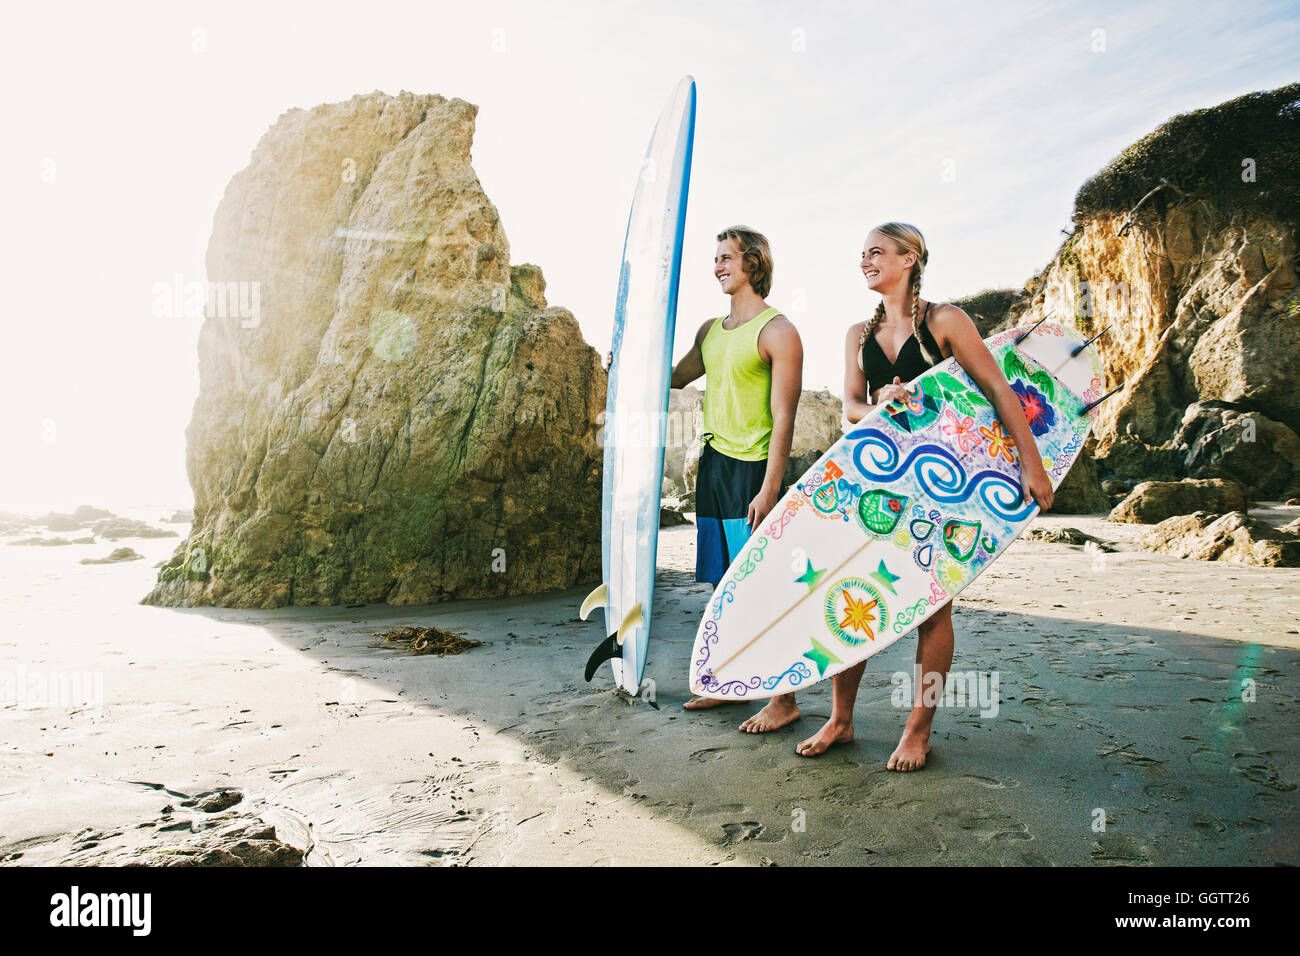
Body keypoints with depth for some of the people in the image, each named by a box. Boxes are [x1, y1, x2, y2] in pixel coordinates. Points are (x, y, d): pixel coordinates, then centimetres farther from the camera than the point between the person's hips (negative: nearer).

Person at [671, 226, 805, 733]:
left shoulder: (778, 331, -7)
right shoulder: (710, 330, 15)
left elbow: (783, 418, -13)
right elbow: (675, 378, 33)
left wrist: (769, 490, -19)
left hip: (753, 468, -7)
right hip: (713, 463, 7)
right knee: (723, 583, 12)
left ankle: (784, 699, 6)